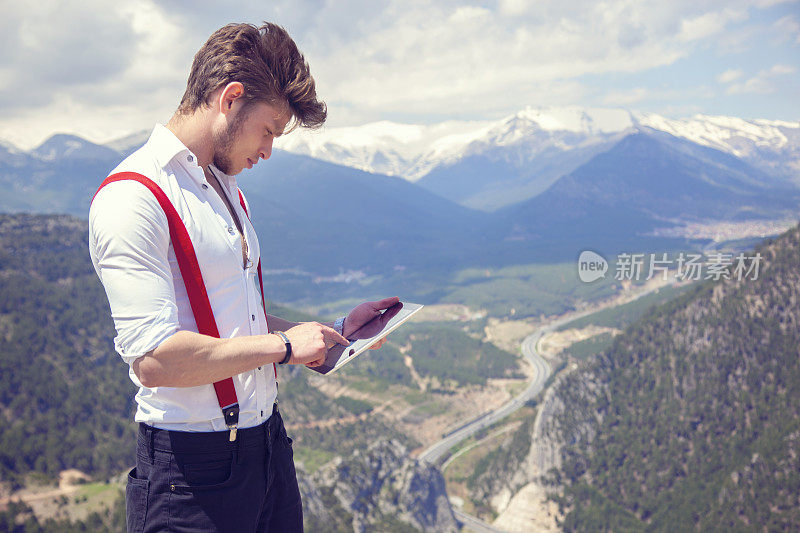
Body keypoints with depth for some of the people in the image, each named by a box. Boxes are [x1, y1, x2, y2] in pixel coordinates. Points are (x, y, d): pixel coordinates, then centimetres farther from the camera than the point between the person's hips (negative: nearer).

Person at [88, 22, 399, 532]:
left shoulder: (228, 189, 15)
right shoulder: (133, 198, -16)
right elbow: (154, 358, -25)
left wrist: (334, 331, 11)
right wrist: (284, 345, -17)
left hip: (268, 442, 8)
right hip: (195, 464, -8)